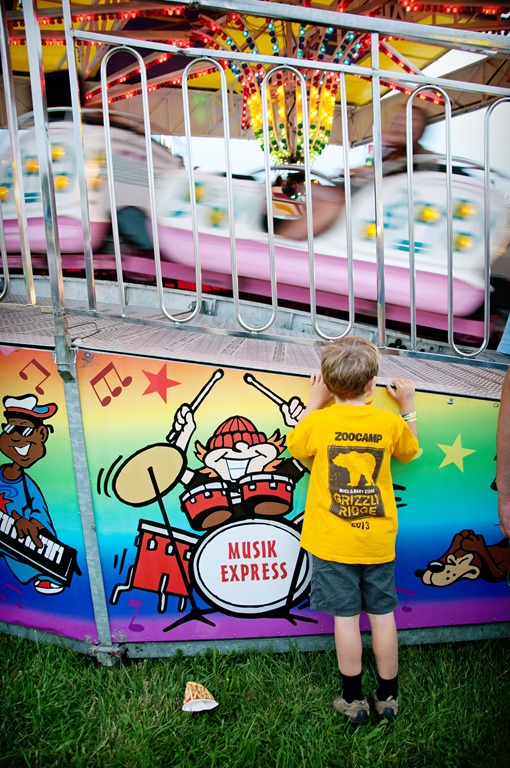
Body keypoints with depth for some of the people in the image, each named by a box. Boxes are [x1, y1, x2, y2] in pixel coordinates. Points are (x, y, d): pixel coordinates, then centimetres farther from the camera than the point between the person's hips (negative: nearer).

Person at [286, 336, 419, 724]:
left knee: (346, 617, 6)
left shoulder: (318, 421, -13)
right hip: (378, 542, 2)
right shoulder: (389, 422, -7)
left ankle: (353, 699, 19)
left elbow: (294, 446, 10)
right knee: (383, 615, 12)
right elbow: (409, 451, 15)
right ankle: (388, 696, 25)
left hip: (333, 543, -2)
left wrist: (313, 403, 13)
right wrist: (408, 406, 22)